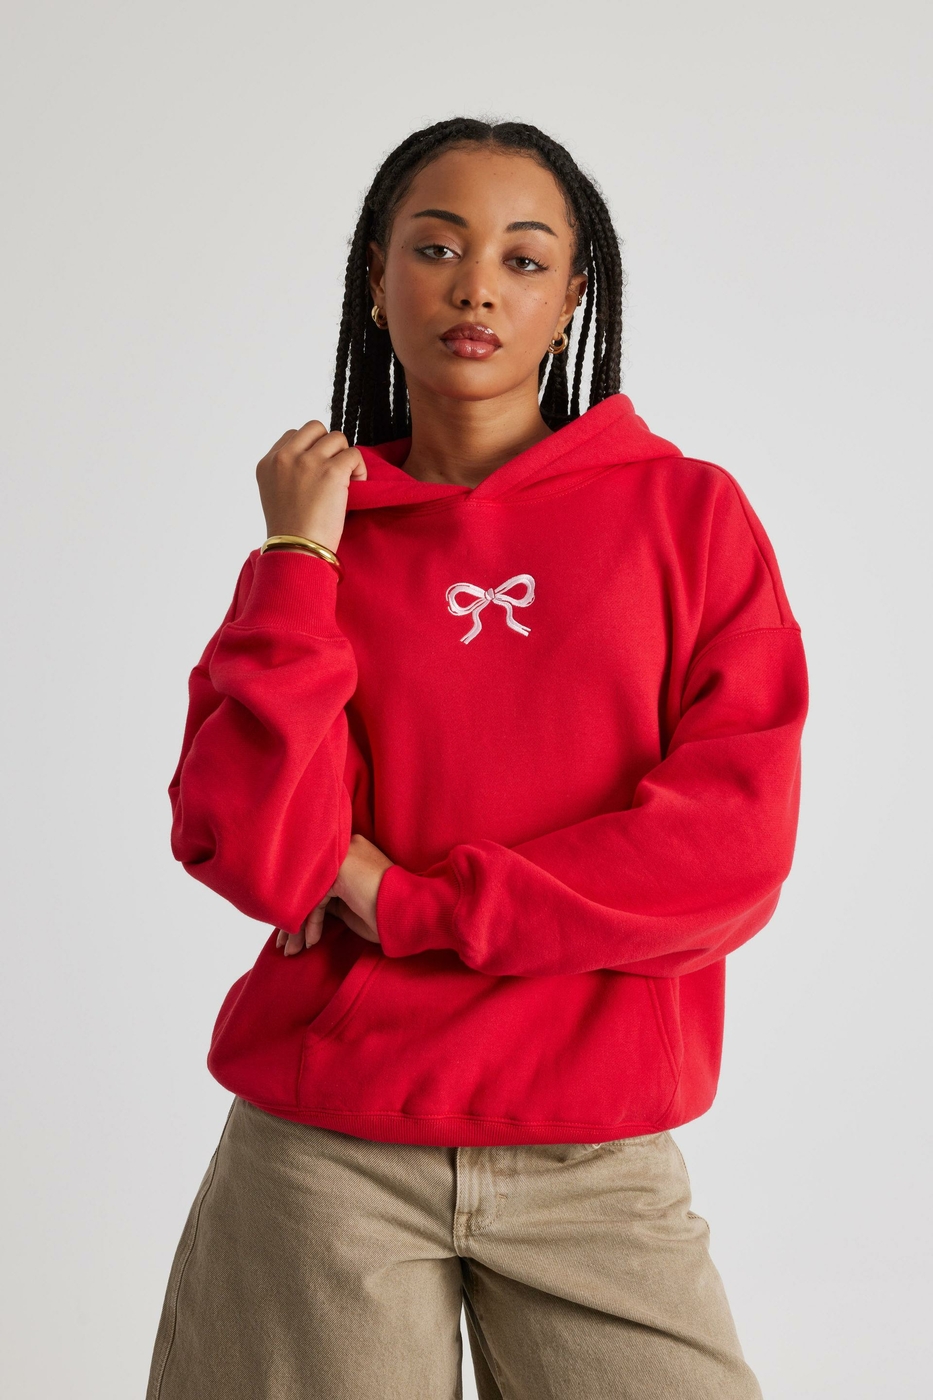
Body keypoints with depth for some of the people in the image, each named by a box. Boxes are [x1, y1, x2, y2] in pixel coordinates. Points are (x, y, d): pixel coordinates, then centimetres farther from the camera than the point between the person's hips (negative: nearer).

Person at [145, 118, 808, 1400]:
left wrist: (402, 902, -9)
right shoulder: (314, 538, 4)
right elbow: (256, 856, -9)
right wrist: (301, 559, -10)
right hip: (326, 1160, 1)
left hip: (599, 1169, 0)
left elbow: (734, 846, -9)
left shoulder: (689, 512, 0)